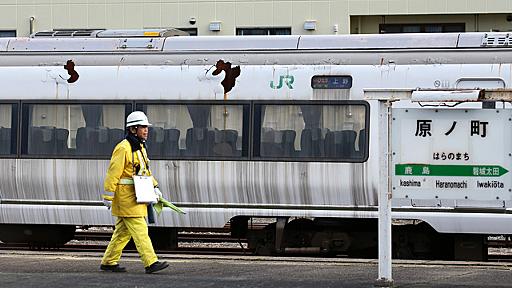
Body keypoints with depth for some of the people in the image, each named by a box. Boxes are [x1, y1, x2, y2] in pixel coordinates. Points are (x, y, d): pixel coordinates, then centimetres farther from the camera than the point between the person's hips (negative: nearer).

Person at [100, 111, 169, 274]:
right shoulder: (123, 148, -16)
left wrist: (155, 187, 14)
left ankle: (109, 262, 20)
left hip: (136, 197, 10)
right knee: (140, 231, -12)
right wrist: (108, 196, -18)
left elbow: (145, 171, 24)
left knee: (123, 232, 13)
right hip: (126, 198, -10)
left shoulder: (140, 147, 15)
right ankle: (151, 263, -16)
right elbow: (113, 173, -17)